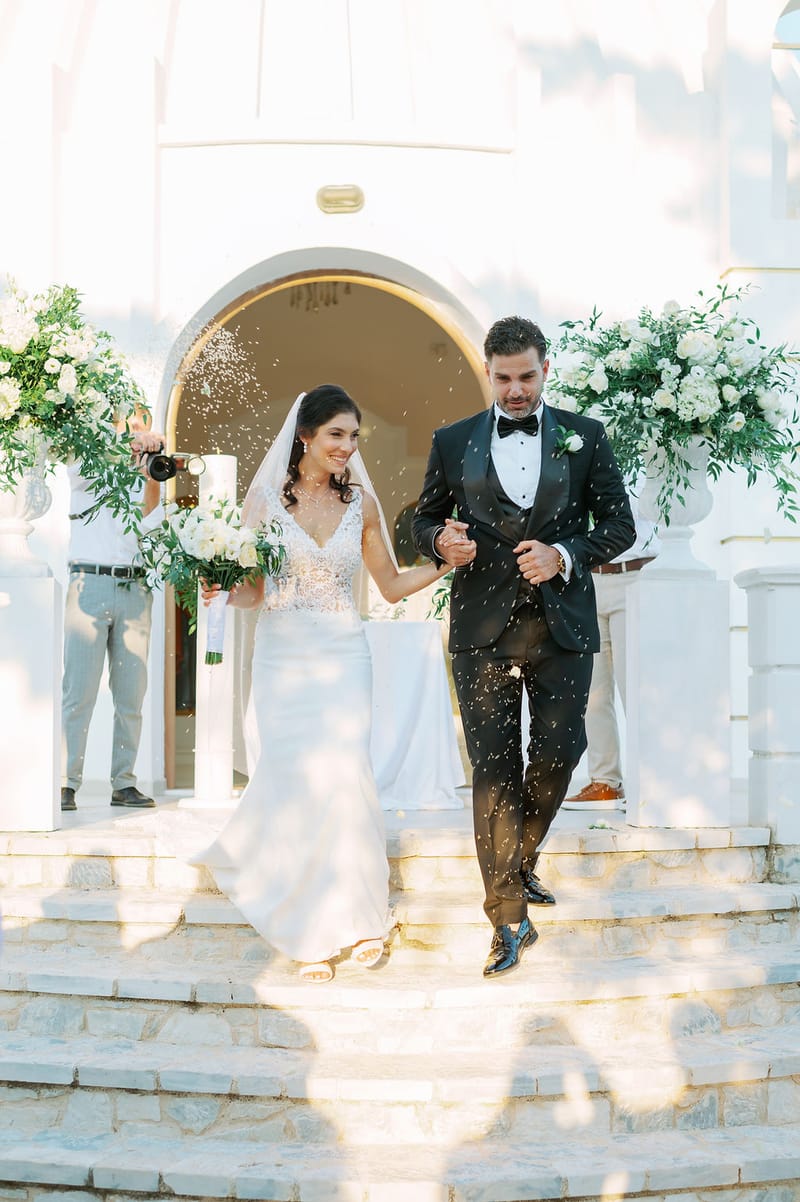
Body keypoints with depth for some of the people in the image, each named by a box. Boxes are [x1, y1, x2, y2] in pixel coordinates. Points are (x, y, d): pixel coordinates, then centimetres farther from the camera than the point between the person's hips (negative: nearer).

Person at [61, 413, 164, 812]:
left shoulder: (145, 479, 18)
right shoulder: (86, 473, 12)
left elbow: (149, 520, 0)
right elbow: (83, 460, -12)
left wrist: (153, 479, -15)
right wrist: (128, 444, -23)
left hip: (134, 589, 3)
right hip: (90, 583, -3)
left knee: (131, 694, 2)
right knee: (79, 690, -8)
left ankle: (124, 783, 8)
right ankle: (66, 783, -6)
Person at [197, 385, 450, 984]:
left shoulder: (360, 500, 5)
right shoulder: (266, 496, 0)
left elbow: (392, 585, 10)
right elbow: (252, 589, 2)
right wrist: (220, 592, -18)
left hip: (343, 657, 1)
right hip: (283, 657, -1)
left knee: (343, 775, -10)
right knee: (298, 782, -2)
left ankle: (360, 916, 10)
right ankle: (314, 932, 12)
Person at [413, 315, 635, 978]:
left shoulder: (585, 436, 6)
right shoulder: (453, 441, 7)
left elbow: (620, 525, 6)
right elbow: (424, 520, 16)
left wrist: (565, 555, -11)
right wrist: (441, 541, -8)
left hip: (562, 626, 1)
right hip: (483, 629, 0)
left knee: (559, 753, 4)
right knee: (494, 768, -2)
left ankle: (520, 861, 33)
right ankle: (510, 916, 5)